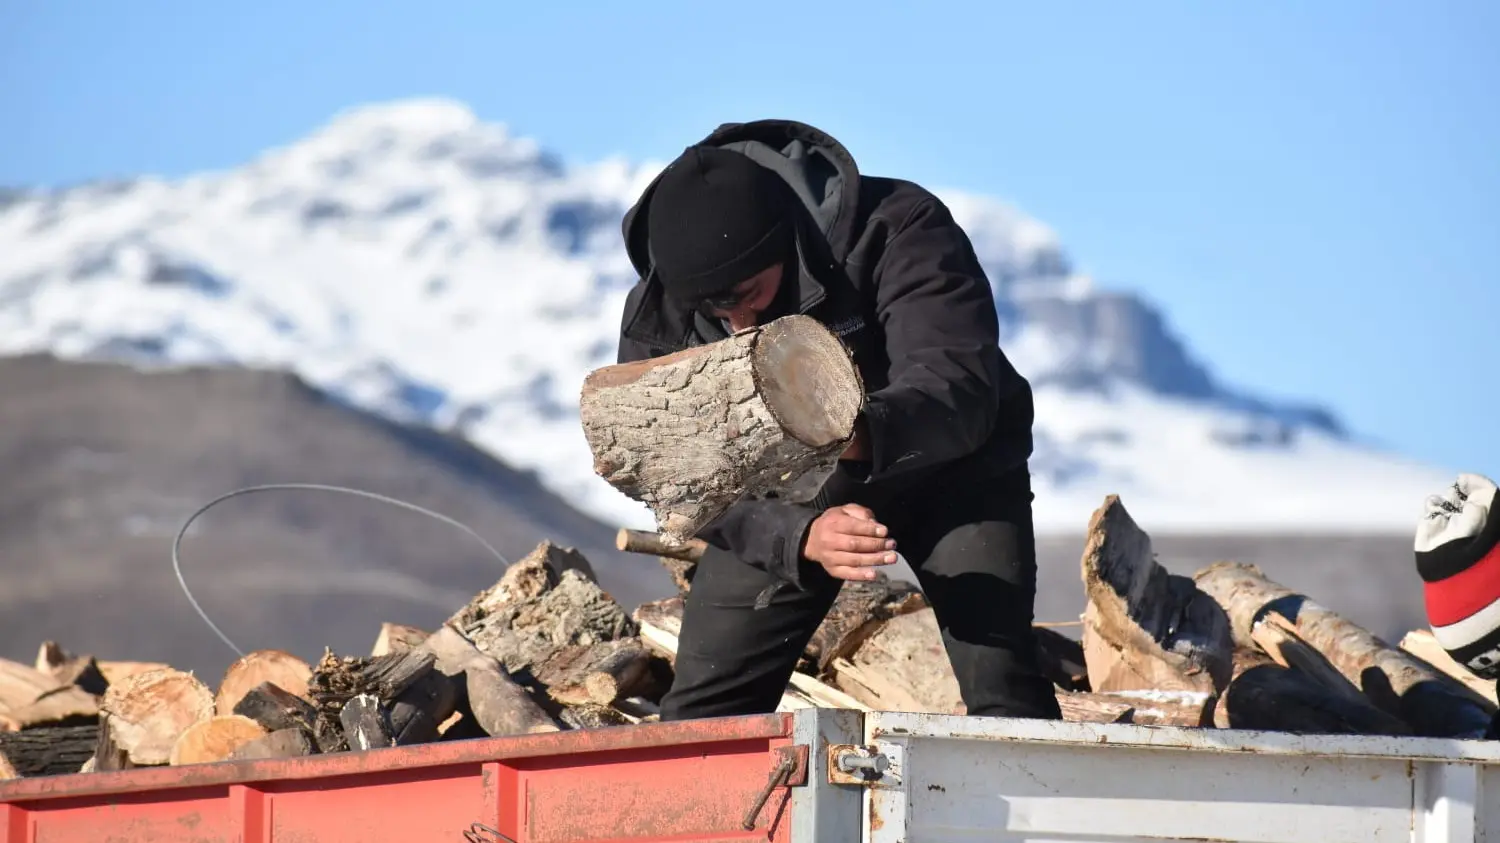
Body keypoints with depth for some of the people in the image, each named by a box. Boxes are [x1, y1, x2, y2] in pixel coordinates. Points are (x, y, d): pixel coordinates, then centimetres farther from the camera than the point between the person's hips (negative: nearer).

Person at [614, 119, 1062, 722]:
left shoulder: (897, 228, -32)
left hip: (948, 473, -2)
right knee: (700, 711, -3)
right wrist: (802, 538, -46)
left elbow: (961, 384, -42)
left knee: (1001, 686, -19)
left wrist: (863, 435, -64)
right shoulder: (655, 317, -23)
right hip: (783, 502, 3)